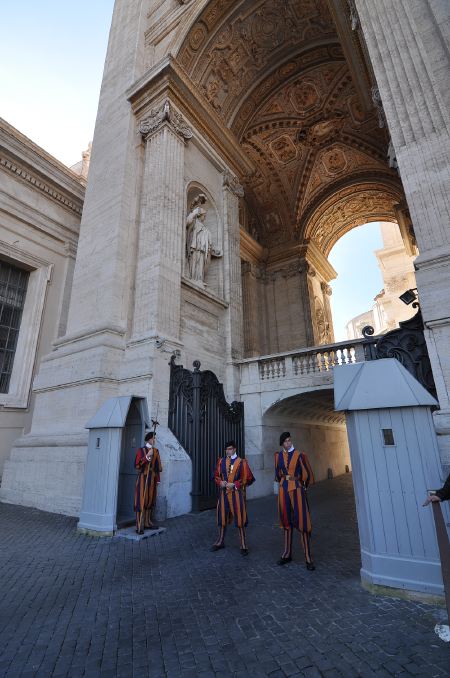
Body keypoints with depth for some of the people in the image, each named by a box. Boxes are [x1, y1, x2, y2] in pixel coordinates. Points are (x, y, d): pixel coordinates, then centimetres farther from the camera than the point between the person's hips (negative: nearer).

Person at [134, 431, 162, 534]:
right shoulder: (141, 450, -5)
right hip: (143, 478, -5)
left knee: (150, 501, 11)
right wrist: (147, 456, -23)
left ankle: (147, 523, 23)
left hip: (153, 479, 5)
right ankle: (139, 526, 0)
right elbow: (137, 465, -15)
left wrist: (158, 479, 13)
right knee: (142, 501, -5)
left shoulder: (156, 451, 9)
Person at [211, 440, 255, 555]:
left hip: (237, 494, -3)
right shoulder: (221, 461, 4)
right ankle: (220, 541, 32)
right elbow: (216, 476, 11)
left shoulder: (242, 462, -6)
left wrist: (234, 484, -15)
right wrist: (220, 482, -10)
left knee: (240, 519, 1)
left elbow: (248, 479, -7)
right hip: (223, 493, 4)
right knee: (222, 518, 14)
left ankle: (243, 545, 15)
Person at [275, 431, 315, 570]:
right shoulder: (278, 455, 1)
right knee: (287, 521, 14)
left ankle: (308, 558, 10)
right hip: (284, 490, 4)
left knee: (302, 522, -1)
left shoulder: (299, 455, -10)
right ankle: (287, 554, 27)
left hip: (297, 489, -3)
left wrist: (304, 486, 11)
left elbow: (307, 473, 0)